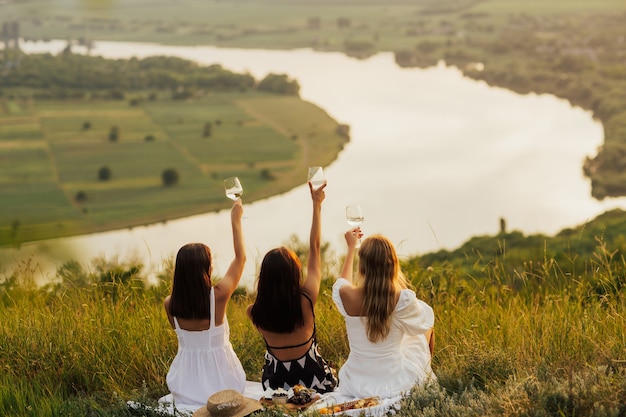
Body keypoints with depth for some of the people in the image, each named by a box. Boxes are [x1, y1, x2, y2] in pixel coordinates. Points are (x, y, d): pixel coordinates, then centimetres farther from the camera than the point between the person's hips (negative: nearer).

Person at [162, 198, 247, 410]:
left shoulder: (170, 304, -12)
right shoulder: (219, 295, -21)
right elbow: (240, 257, -5)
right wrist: (236, 220, 2)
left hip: (186, 385, 2)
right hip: (219, 378, -2)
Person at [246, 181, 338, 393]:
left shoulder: (255, 312, -19)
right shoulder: (306, 301, -21)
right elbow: (315, 248, -11)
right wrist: (316, 204, -3)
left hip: (276, 384, 1)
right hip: (315, 381, -1)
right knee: (331, 371, 33)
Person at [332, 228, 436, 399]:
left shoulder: (345, 296, -17)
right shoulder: (403, 299, -24)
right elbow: (426, 320, 0)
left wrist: (351, 247, 23)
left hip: (356, 385, 2)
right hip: (394, 385, -2)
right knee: (420, 338, 30)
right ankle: (428, 377, 54)